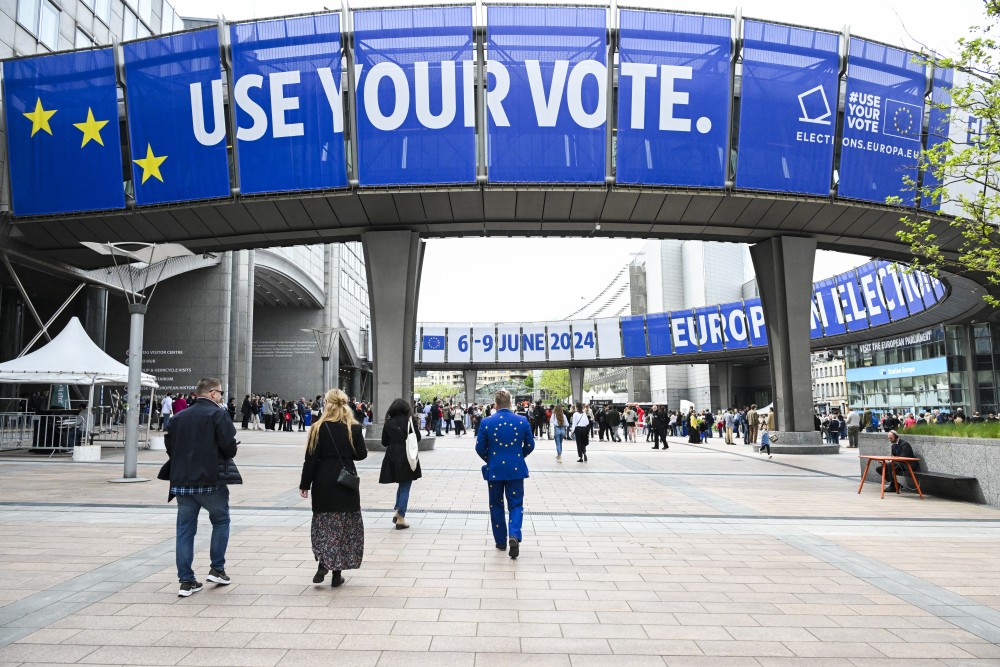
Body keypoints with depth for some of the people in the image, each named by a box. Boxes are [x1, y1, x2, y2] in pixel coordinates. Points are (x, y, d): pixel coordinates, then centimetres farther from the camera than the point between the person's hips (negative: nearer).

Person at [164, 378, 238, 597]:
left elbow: (169, 447, 9)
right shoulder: (218, 414, -9)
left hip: (182, 482, 5)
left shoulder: (178, 417, 10)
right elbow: (229, 447, -16)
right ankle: (217, 569, 16)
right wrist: (226, 454, 6)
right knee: (221, 521, 15)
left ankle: (186, 581, 11)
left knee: (185, 530, 9)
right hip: (211, 481, -5)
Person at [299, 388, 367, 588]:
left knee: (324, 525, 11)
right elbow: (361, 455, 0)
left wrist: (304, 484, 0)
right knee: (344, 526, 7)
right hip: (346, 480, 1)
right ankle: (337, 573, 10)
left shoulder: (318, 428, -7)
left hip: (323, 482, -1)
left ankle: (323, 564, -5)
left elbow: (311, 458, -7)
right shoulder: (354, 428, -3)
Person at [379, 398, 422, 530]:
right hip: (407, 457, -3)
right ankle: (400, 518, 1)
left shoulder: (389, 422, 3)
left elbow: (384, 442, 6)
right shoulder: (410, 420, -3)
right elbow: (418, 438, 0)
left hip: (392, 457, 3)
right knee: (405, 487, 4)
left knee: (401, 485, 22)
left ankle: (397, 512, 16)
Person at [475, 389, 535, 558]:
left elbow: (480, 448, -5)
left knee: (496, 505, 16)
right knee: (516, 504, 8)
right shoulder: (522, 421, -6)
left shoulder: (486, 422, -9)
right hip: (516, 469, 0)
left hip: (494, 470, 0)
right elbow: (530, 446, 1)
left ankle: (501, 541, 23)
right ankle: (514, 535, -14)